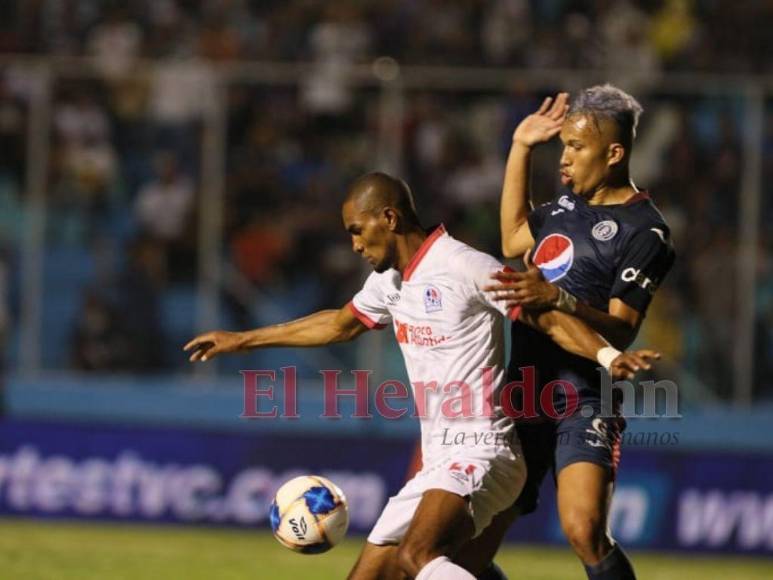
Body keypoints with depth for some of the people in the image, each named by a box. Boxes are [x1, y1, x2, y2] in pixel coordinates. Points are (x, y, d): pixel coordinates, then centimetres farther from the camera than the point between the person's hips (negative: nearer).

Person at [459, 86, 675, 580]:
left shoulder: (644, 231, -10)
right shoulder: (570, 203, 15)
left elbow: (621, 331, -15)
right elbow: (513, 241, 33)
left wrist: (556, 298, -31)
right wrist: (520, 149, 27)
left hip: (583, 401, -8)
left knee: (585, 530, -27)